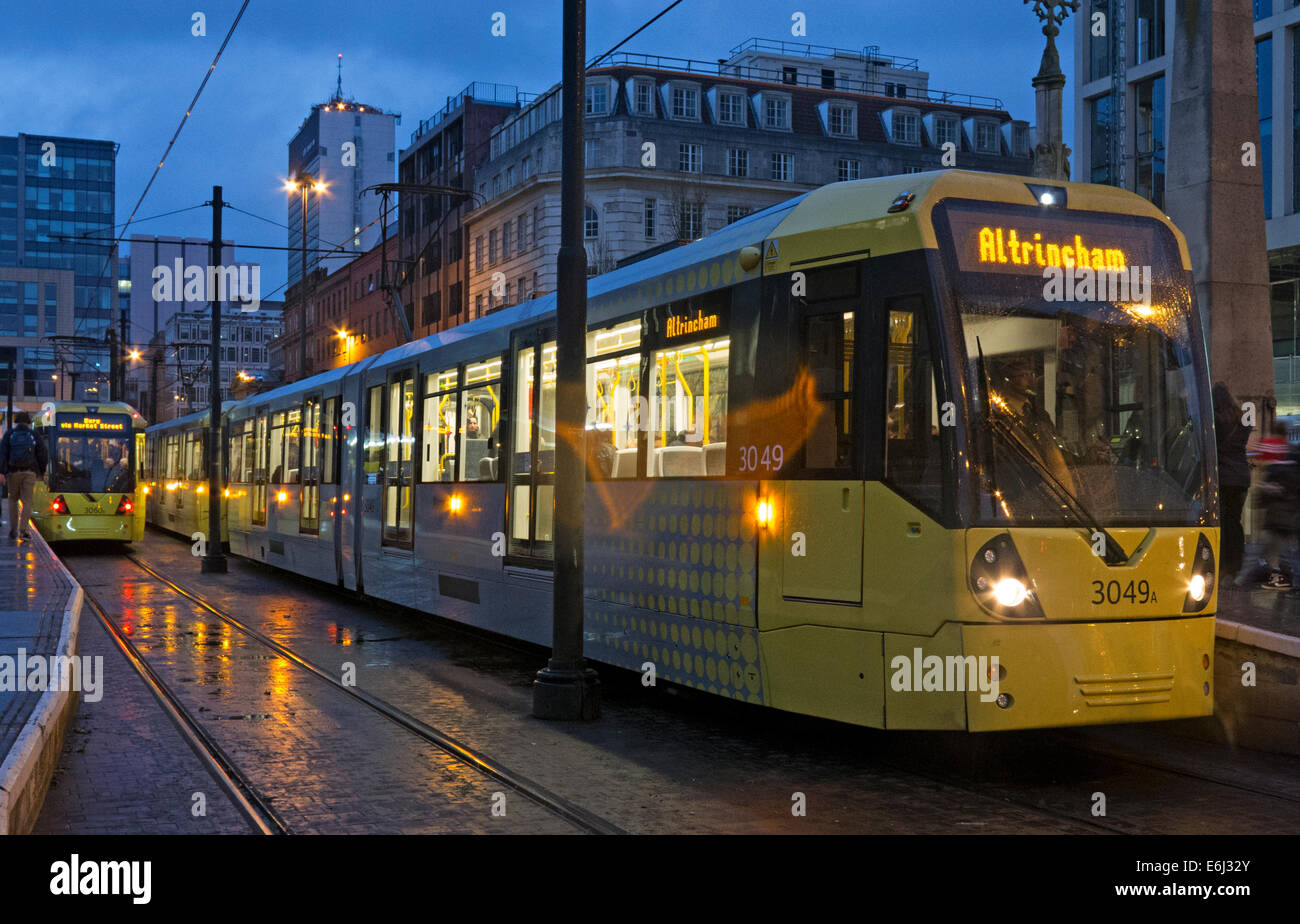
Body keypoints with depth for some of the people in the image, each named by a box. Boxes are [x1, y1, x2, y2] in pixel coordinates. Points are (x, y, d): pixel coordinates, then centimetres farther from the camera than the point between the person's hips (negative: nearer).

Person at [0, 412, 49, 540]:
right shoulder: (34, 435, 6)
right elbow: (42, 454, 4)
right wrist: (42, 470, 17)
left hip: (13, 472, 1)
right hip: (29, 472, -1)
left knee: (13, 500, 14)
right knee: (27, 500, -2)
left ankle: (13, 529, 11)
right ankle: (24, 528, -15)